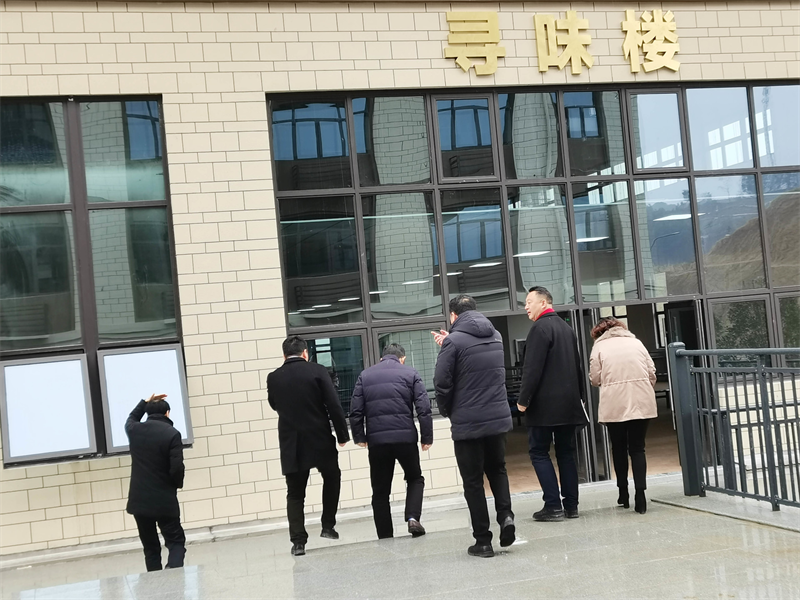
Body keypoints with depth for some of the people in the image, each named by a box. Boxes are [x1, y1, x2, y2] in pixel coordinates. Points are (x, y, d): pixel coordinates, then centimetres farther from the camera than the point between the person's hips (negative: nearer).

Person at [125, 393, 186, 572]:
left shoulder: (135, 430, 3)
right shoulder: (172, 434, -12)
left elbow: (130, 420, 31)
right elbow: (177, 469, -16)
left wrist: (145, 402, 32)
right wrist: (178, 484, 4)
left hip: (139, 501, 4)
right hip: (165, 501, -4)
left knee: (150, 547, 12)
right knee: (176, 542, 4)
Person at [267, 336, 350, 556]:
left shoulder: (273, 378, 0)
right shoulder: (317, 371, -7)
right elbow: (334, 405, -9)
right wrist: (342, 434, 0)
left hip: (291, 444, 1)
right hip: (320, 440, -1)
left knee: (295, 493, 9)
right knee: (332, 478, 23)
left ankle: (298, 541, 3)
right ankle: (328, 526, 20)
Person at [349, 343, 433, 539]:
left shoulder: (365, 376, 11)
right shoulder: (410, 373, 6)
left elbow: (356, 410, 4)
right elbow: (424, 408, -2)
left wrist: (359, 436, 12)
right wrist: (427, 437, 2)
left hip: (377, 440, 1)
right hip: (405, 437, -1)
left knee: (380, 491, 10)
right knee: (415, 479, 20)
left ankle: (385, 538, 9)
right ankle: (413, 518, -2)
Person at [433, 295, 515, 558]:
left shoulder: (454, 341, -11)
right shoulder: (495, 337, 9)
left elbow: (442, 383, -12)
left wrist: (448, 411, 6)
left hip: (467, 424, -5)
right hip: (499, 418, 5)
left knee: (473, 481, 5)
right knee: (497, 469, 23)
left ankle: (483, 540, 7)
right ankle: (505, 515, 1)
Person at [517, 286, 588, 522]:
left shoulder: (540, 328, -11)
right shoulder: (567, 328, 17)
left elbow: (532, 368, -18)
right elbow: (577, 367, 20)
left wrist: (523, 399, -13)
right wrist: (576, 395, 21)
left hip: (545, 404, -8)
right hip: (569, 403, 8)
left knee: (539, 452, -2)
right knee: (566, 452, 10)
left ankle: (553, 506, -6)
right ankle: (571, 505, 11)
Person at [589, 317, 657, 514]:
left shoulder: (599, 346, 5)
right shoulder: (636, 342, 14)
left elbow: (595, 379, 2)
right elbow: (652, 372, 11)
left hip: (614, 405, -2)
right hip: (641, 402, 2)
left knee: (619, 448, 15)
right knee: (637, 448, 4)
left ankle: (624, 494, 22)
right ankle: (640, 495, -8)